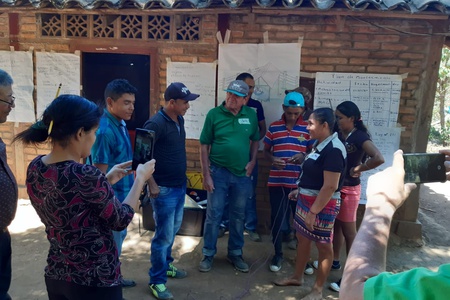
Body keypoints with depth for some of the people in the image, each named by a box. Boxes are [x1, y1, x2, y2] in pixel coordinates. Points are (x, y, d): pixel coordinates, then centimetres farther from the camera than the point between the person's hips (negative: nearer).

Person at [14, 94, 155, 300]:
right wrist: (140, 178, -3)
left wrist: (106, 180, 8)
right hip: (95, 281, -7)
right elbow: (120, 221, -13)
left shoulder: (34, 168, -5)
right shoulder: (86, 176, -29)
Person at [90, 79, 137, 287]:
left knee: (119, 237, 23)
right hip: (113, 198, -9)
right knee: (112, 244, 7)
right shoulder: (104, 130, -24)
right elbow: (100, 174, -23)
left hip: (124, 195, 9)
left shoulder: (121, 124, 4)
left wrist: (133, 190, 18)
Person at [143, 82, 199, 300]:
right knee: (163, 235, 2)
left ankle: (165, 266, 40)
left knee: (172, 231, 21)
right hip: (164, 189, -8)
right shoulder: (156, 123, -19)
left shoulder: (179, 120, 6)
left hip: (180, 186, 8)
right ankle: (156, 280, 18)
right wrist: (152, 185, -19)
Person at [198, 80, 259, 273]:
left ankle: (235, 253, 31)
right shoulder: (214, 114, -7)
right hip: (218, 172, -2)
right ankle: (208, 254, 23)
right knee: (213, 215, 5)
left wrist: (252, 161, 0)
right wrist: (206, 174, -9)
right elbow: (204, 146, -5)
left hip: (242, 174, 3)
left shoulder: (251, 115, 1)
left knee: (238, 216, 14)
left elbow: (255, 140, 14)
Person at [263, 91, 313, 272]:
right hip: (276, 181, 1)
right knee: (276, 219, 8)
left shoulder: (308, 128, -1)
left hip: (299, 183, -1)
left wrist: (304, 157, -18)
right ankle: (278, 254, 27)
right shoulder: (274, 127, 3)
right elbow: (266, 151, 9)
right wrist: (272, 159, -13)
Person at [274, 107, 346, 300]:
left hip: (322, 204, -9)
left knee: (323, 245, 6)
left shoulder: (333, 149, -22)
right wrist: (299, 191, 20)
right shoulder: (319, 144, 8)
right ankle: (297, 277, 37)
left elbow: (330, 186, -26)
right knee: (302, 239, 19)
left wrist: (313, 212, -24)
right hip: (306, 199, 10)